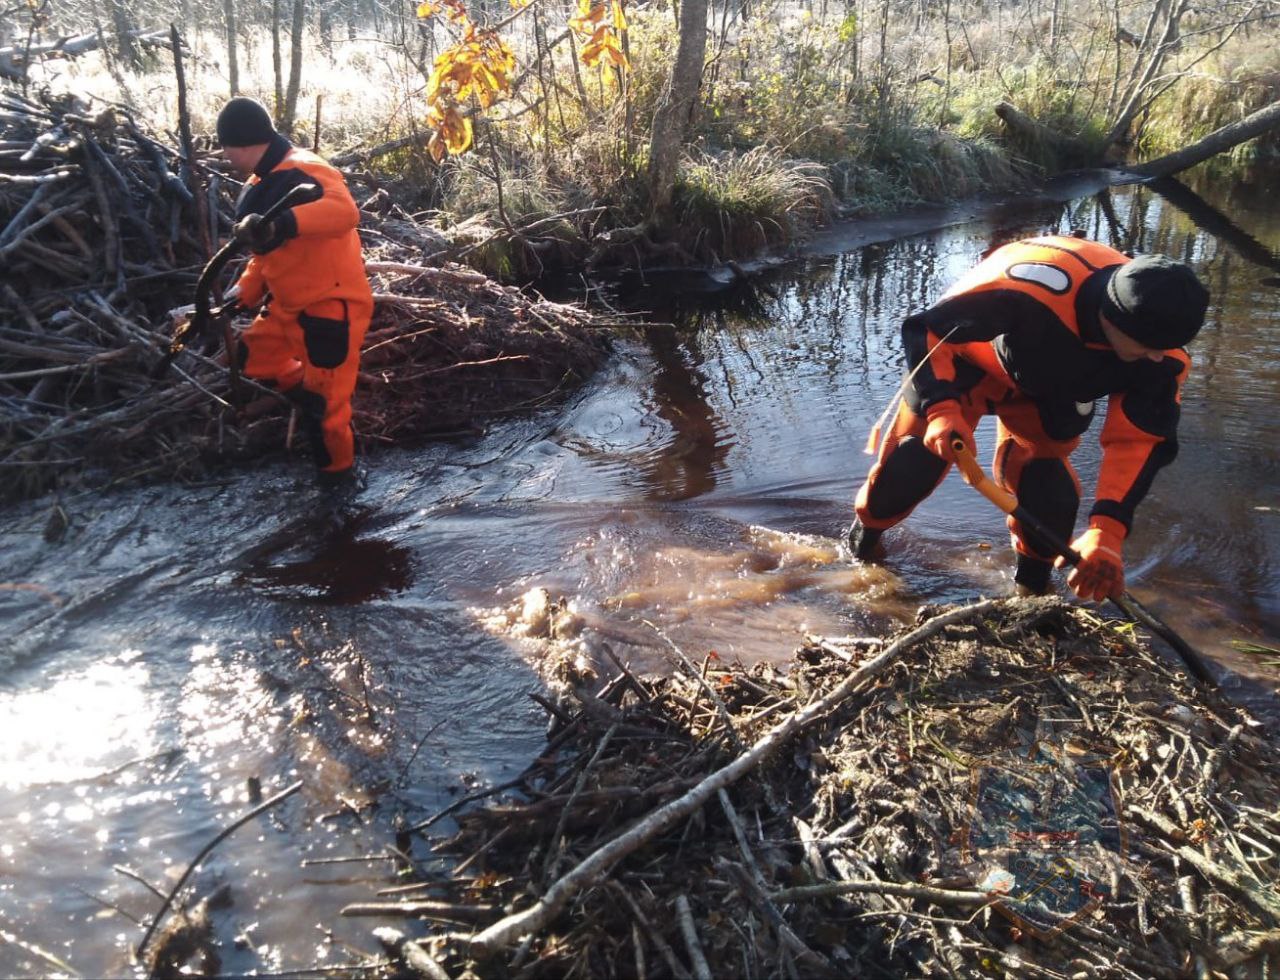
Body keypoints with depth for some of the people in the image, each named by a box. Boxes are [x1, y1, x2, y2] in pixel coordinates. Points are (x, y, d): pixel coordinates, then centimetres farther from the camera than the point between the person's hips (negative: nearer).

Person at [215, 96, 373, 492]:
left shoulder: (302, 171, -19)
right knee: (253, 356, 23)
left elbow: (344, 210, -39)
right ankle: (315, 400, 30)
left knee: (326, 402, -3)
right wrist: (242, 294, 17)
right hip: (289, 305, 10)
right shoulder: (263, 182, 13)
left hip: (330, 307, -10)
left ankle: (338, 477, 16)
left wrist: (280, 223, -50)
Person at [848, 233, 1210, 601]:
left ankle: (1033, 584, 17)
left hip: (1053, 389, 3)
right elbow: (929, 331, -37)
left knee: (1047, 486, -11)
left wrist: (1107, 532, -36)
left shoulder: (1162, 354, -30)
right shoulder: (1032, 287, -46)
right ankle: (864, 533, 25)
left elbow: (1139, 439, -25)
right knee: (917, 456, -6)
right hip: (969, 359, -3)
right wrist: (942, 409, -51)